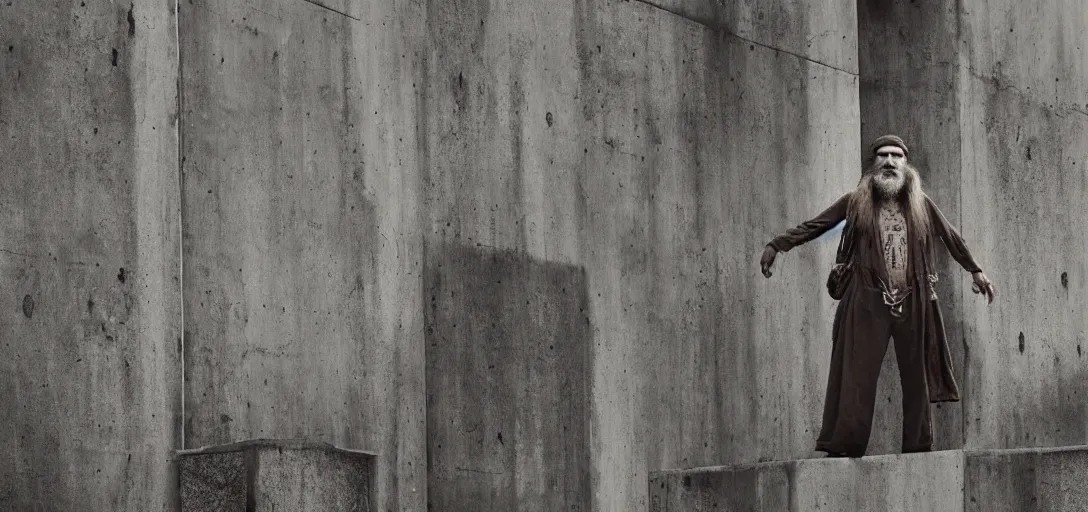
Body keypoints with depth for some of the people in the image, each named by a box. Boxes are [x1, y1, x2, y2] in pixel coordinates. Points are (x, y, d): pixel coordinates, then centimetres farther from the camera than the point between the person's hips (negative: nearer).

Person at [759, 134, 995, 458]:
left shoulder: (920, 203, 10)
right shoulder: (857, 201, 5)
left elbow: (951, 237, 17)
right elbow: (814, 226, 0)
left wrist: (975, 271, 17)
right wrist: (777, 245, -11)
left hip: (913, 301, 2)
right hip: (868, 302, -2)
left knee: (916, 376, 5)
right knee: (858, 373, -7)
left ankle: (918, 447, 11)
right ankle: (844, 447, -8)